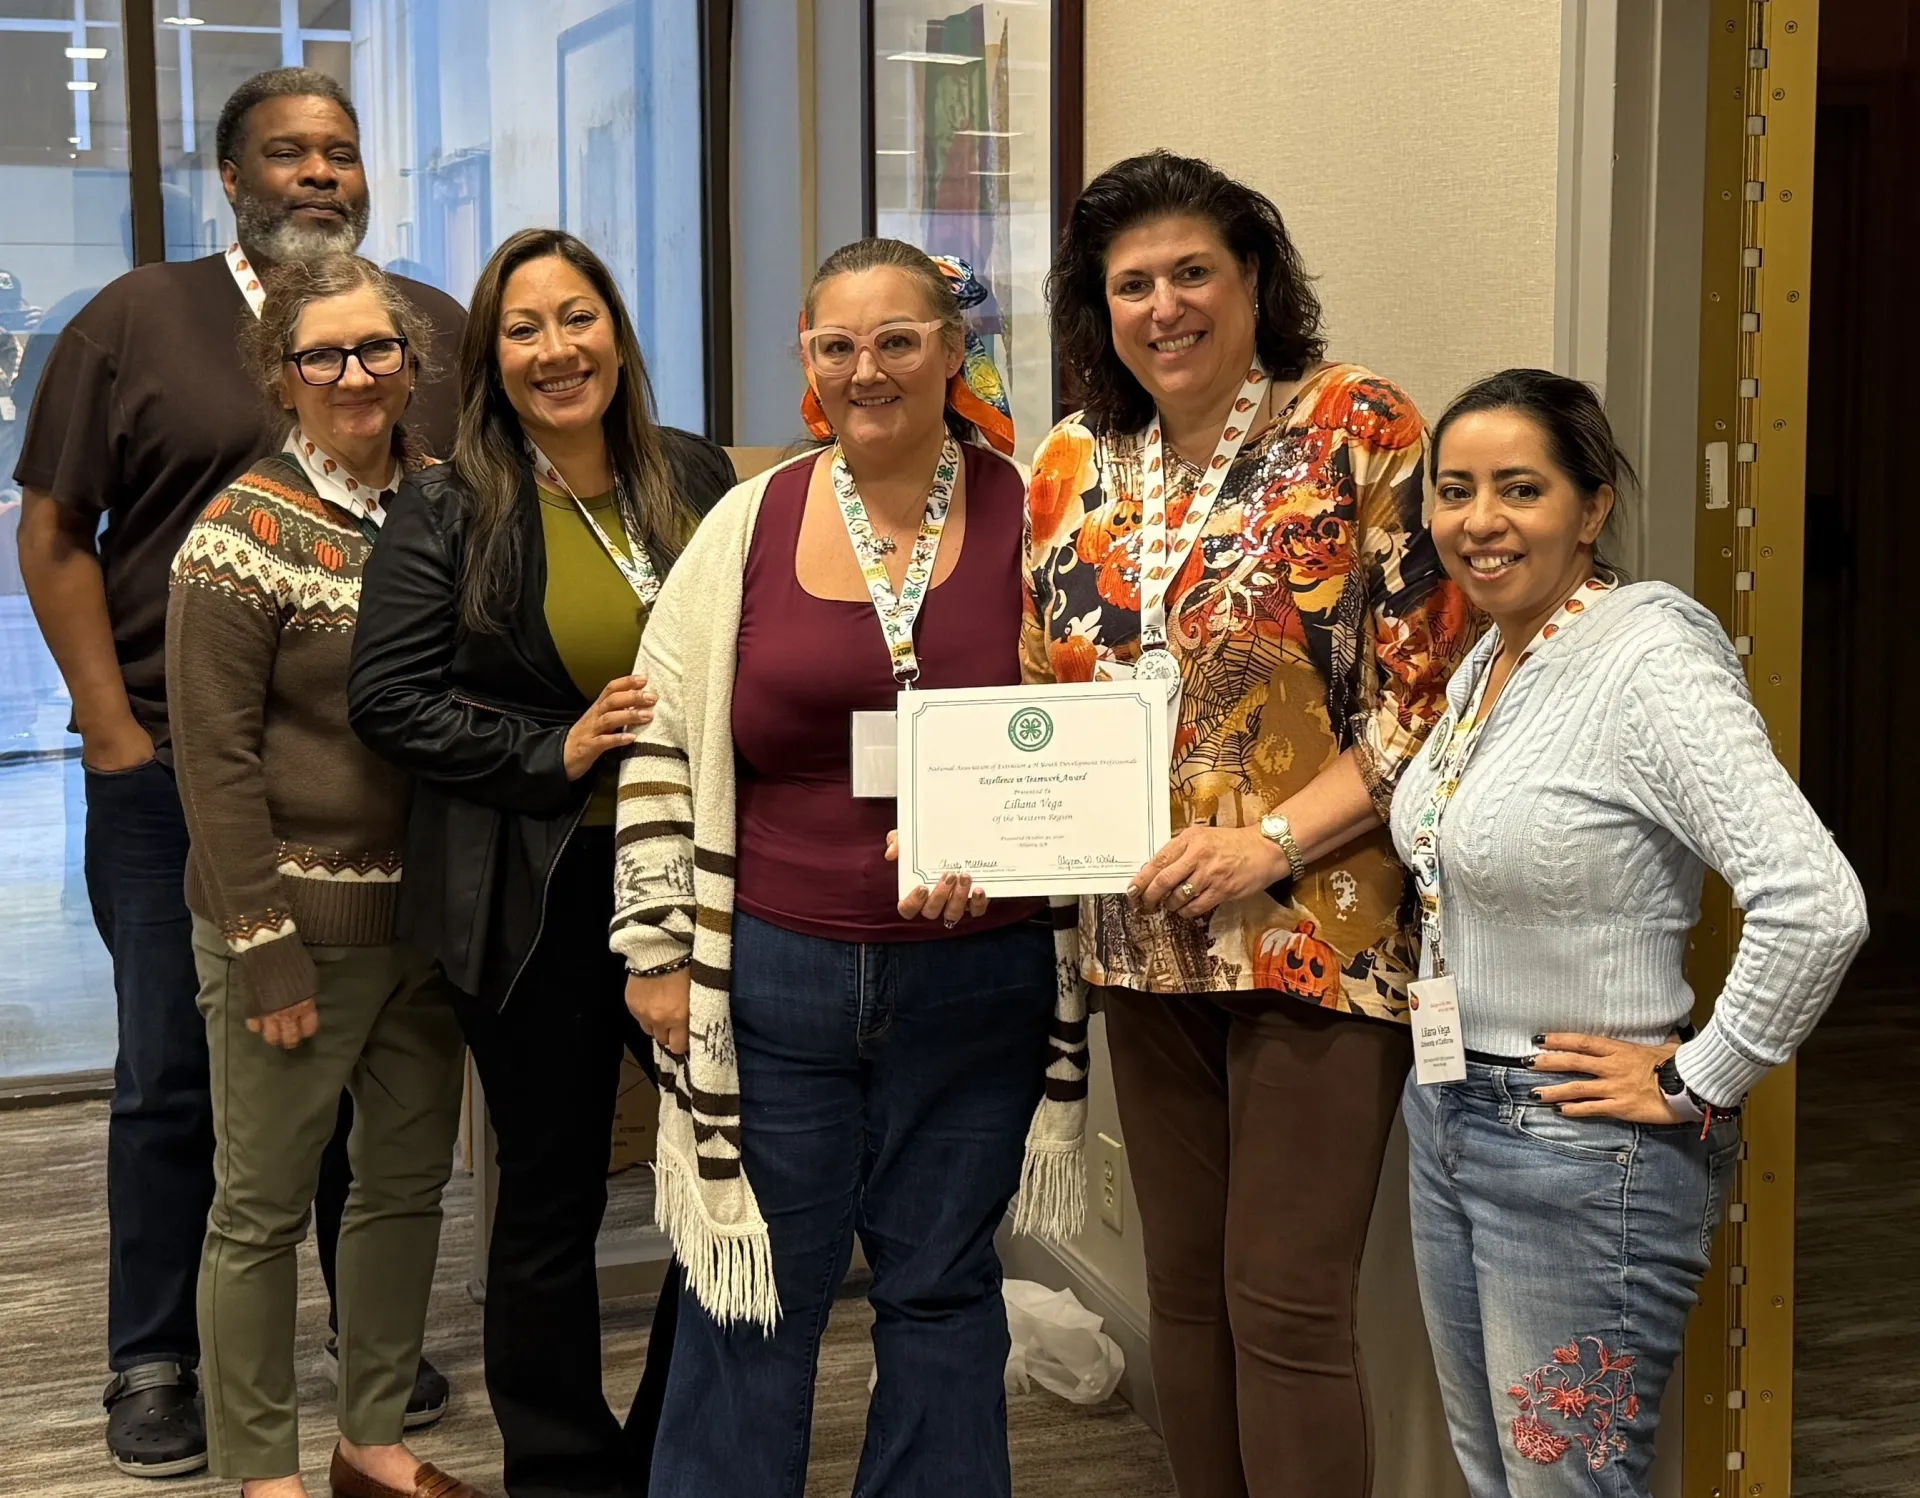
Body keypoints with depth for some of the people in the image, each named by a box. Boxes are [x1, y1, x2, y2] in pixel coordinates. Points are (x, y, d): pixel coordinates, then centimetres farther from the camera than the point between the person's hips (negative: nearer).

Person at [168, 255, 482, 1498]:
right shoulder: (245, 535, -10)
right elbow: (217, 758, -12)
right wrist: (265, 951, -14)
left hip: (429, 914, 6)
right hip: (302, 921, -6)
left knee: (410, 1182, 15)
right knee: (265, 1207, 5)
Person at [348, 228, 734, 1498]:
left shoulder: (699, 479, 6)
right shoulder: (446, 513, -4)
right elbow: (390, 700, -8)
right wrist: (557, 752, -16)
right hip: (539, 902, -3)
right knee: (552, 1196, 9)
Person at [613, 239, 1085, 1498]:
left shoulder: (1025, 515, -2)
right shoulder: (751, 524, 2)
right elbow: (662, 746, 4)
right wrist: (658, 952, 1)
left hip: (978, 982, 0)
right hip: (771, 976, 1)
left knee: (941, 1292, 13)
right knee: (752, 1294, 10)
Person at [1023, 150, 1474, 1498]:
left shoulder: (1357, 430, -8)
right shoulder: (1074, 472, 9)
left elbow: (1427, 694, -11)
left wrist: (1270, 844, -19)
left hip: (1323, 935, -6)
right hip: (1146, 939, 6)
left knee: (1287, 1308, -3)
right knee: (1187, 1288, 15)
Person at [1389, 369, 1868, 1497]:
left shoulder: (1652, 662, -20)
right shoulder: (1486, 661, 7)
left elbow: (1816, 907, -30)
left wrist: (1695, 1083, -20)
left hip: (1582, 1148, -9)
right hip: (1446, 1116, 9)